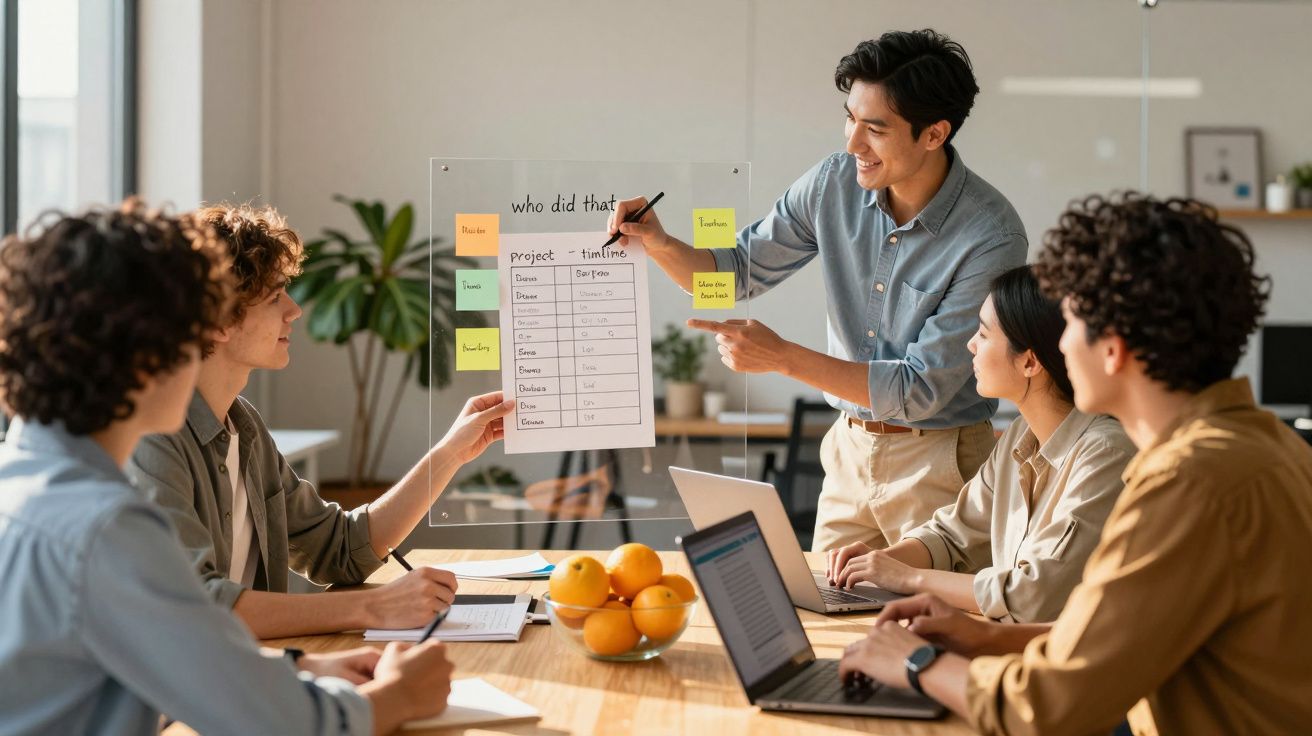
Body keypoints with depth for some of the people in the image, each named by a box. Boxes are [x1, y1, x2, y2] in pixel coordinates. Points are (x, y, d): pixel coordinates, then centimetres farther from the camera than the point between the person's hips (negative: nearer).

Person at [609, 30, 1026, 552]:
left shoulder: (992, 235, -22)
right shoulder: (835, 183, -6)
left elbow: (922, 390, -22)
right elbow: (738, 271, 6)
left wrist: (782, 357, -26)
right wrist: (662, 245, -15)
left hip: (936, 464, -5)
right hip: (849, 450, 5)